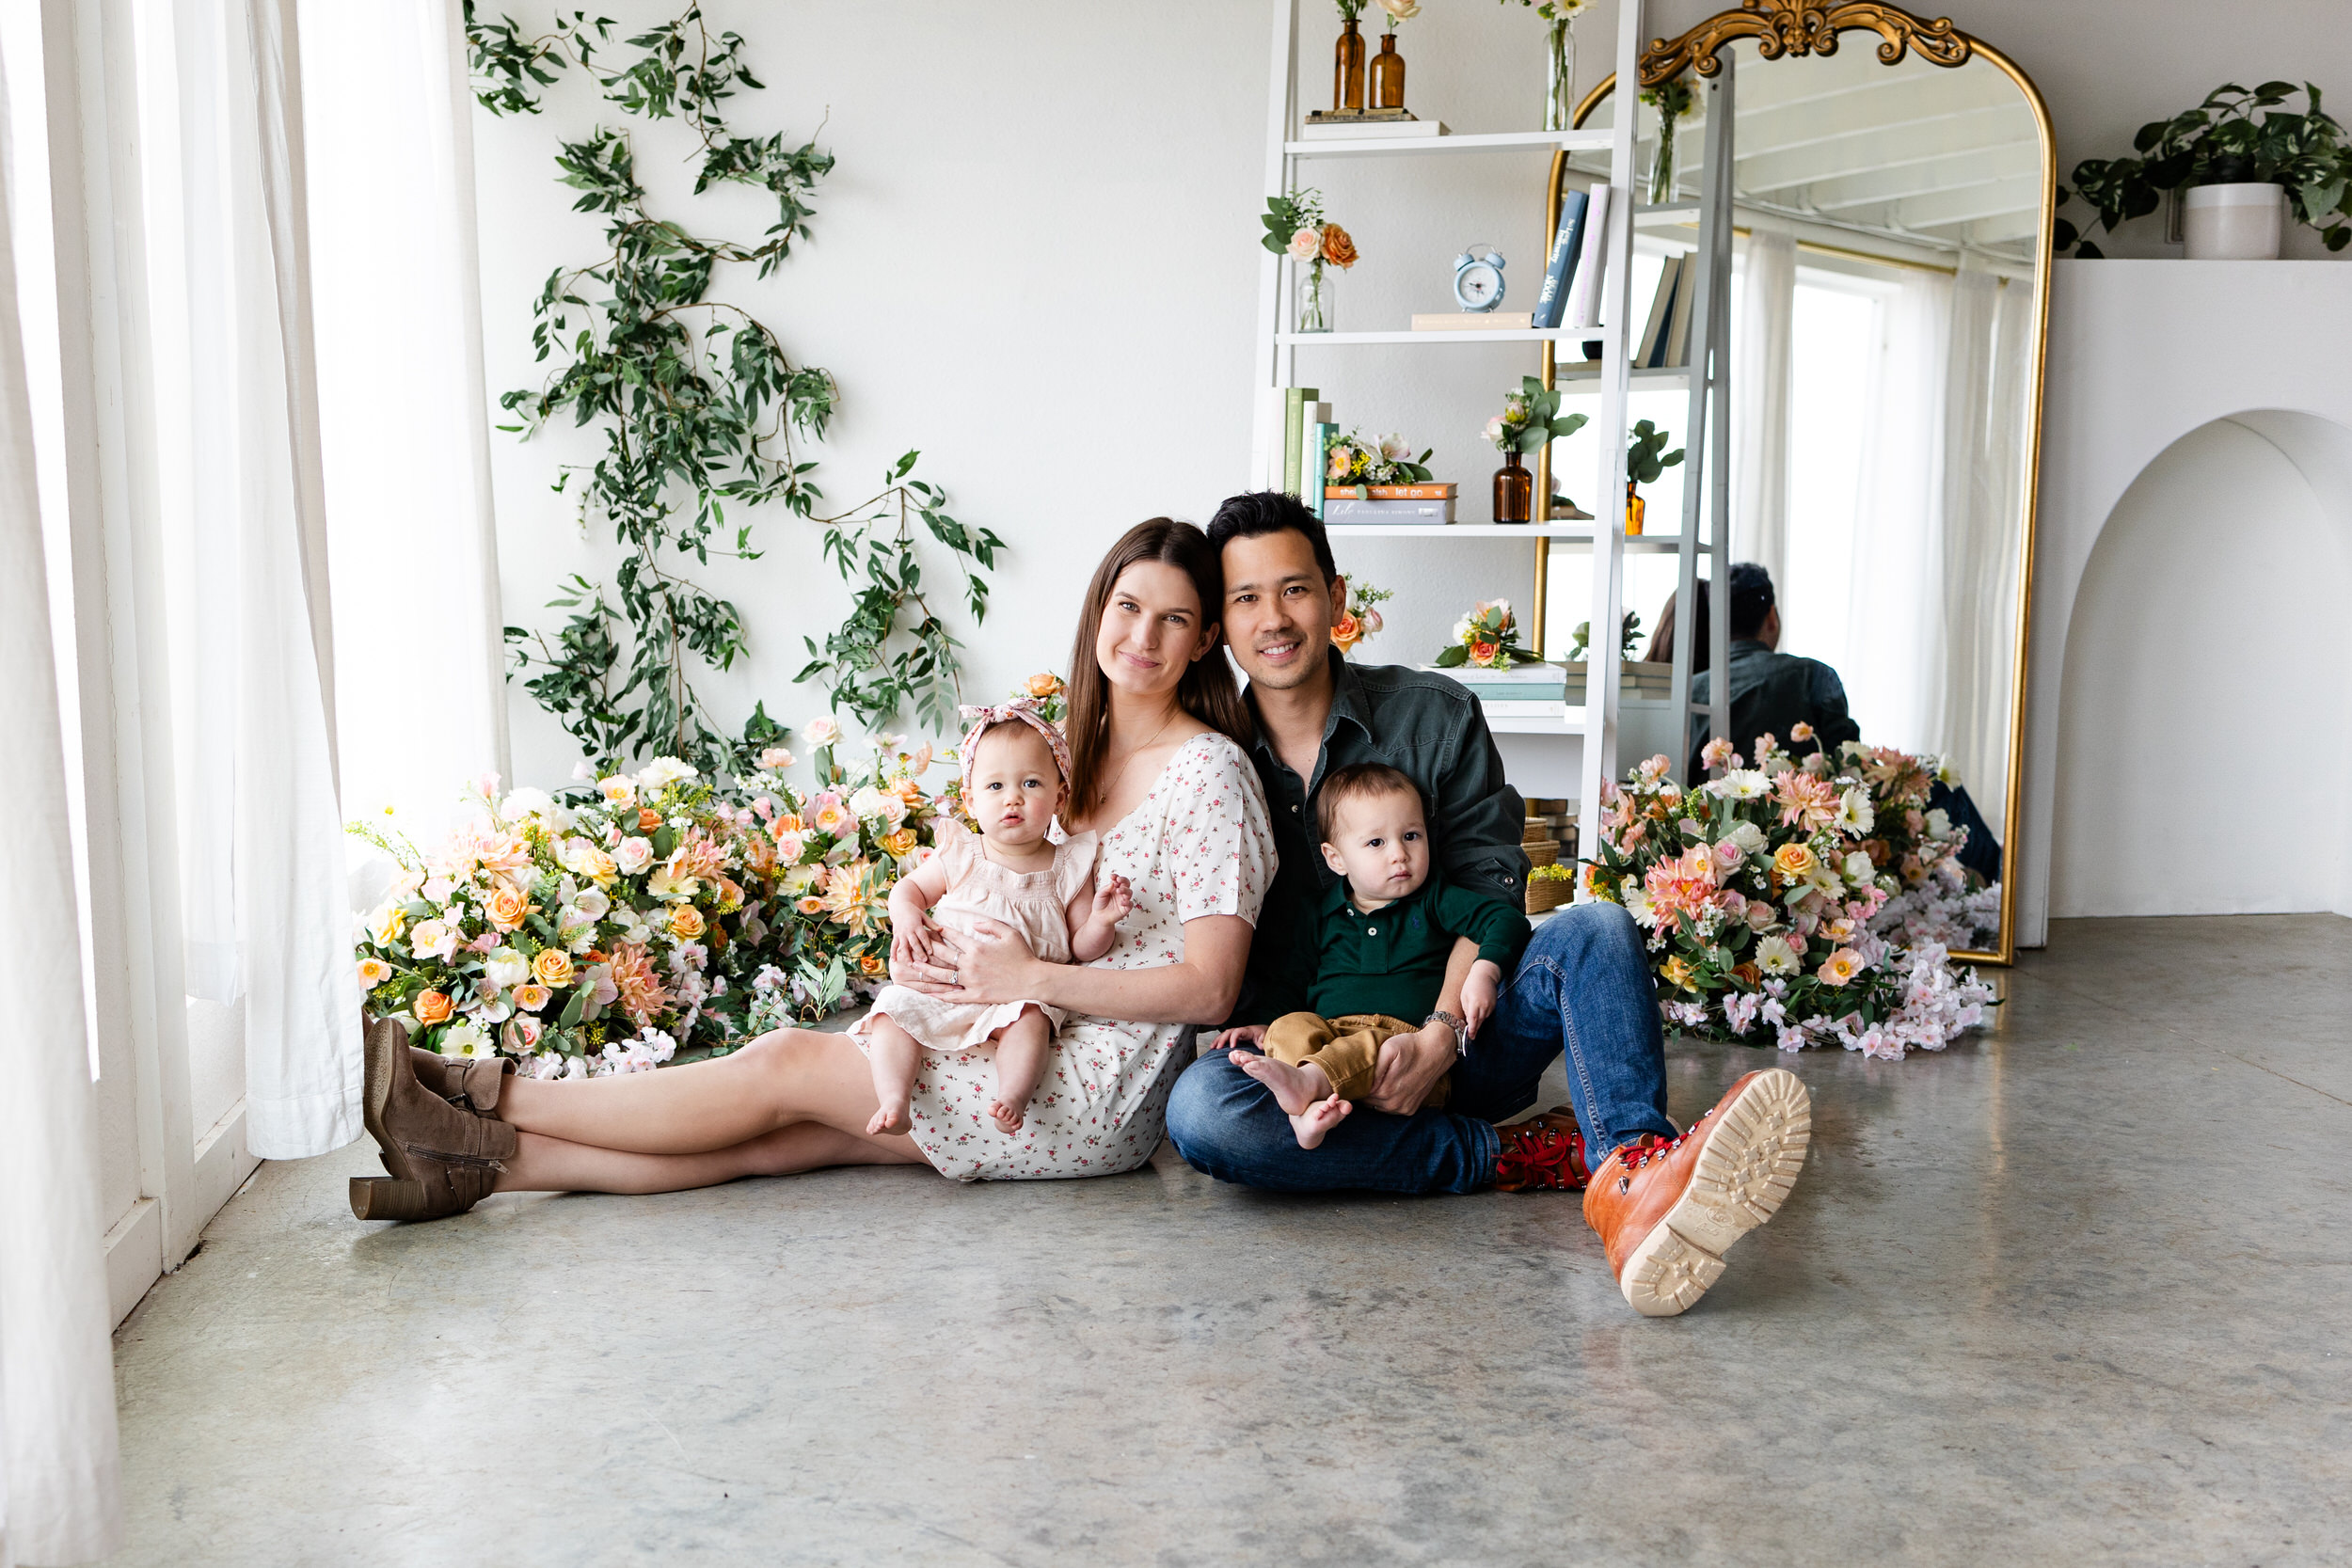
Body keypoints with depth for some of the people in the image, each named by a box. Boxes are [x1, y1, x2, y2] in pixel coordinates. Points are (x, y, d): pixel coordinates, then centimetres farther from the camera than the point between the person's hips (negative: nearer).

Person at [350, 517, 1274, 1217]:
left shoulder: (1207, 774, -12)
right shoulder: (1082, 751, 13)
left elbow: (1208, 988, -18)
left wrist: (1032, 977, -19)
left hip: (1096, 1097, -6)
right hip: (1020, 1051, 6)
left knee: (785, 1063, -13)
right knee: (781, 1136, -11)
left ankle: (484, 1096, -8)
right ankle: (480, 1166, -14)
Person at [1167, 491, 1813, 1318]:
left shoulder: (1435, 717, 3)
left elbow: (1491, 893, -2)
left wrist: (1440, 1035, -18)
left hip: (1453, 1042, 1)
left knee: (1593, 930, -25)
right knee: (1200, 1107, -33)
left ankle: (1631, 1173, -53)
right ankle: (1533, 1155, -27)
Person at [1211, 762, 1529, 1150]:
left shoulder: (1434, 902, 16)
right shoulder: (1324, 915, 20)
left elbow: (1507, 920, 6)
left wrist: (1484, 972, -13)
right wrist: (1266, 1023, 5)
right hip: (1328, 1029, 3)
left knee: (1373, 1046, -37)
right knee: (1290, 1027, -29)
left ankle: (1308, 1081, -64)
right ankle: (1309, 1108, -56)